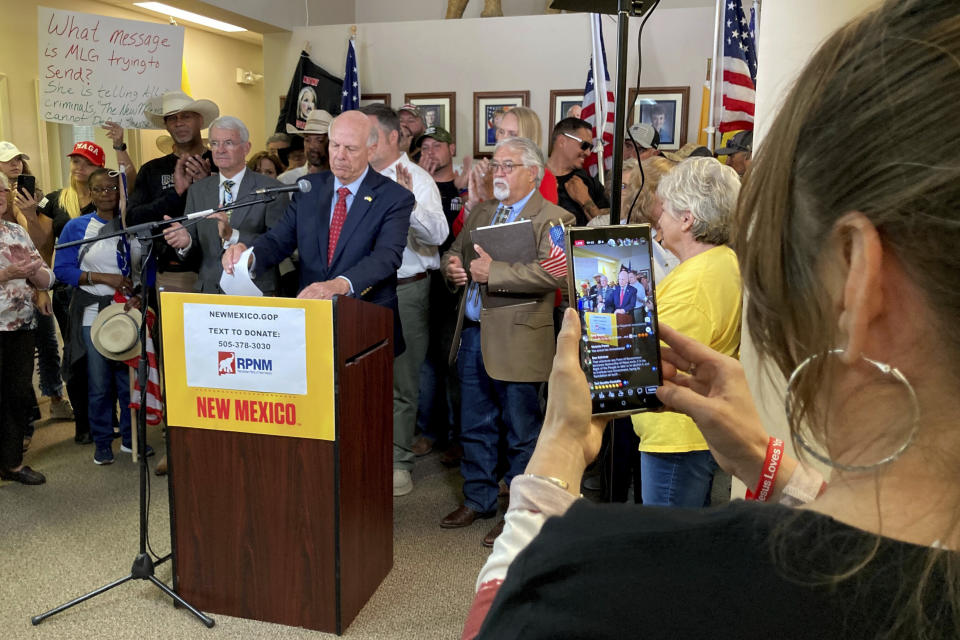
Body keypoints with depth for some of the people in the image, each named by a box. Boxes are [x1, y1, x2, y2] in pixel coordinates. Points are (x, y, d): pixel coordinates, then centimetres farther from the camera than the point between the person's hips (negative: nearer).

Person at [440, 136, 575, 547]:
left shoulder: (552, 219, -8)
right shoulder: (481, 212, 16)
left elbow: (554, 273, -23)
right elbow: (456, 252, 24)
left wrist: (493, 272, -24)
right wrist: (452, 265, -1)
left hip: (517, 340, -7)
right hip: (472, 333, 7)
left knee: (521, 433, 6)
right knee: (475, 426, 18)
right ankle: (478, 499, 34)